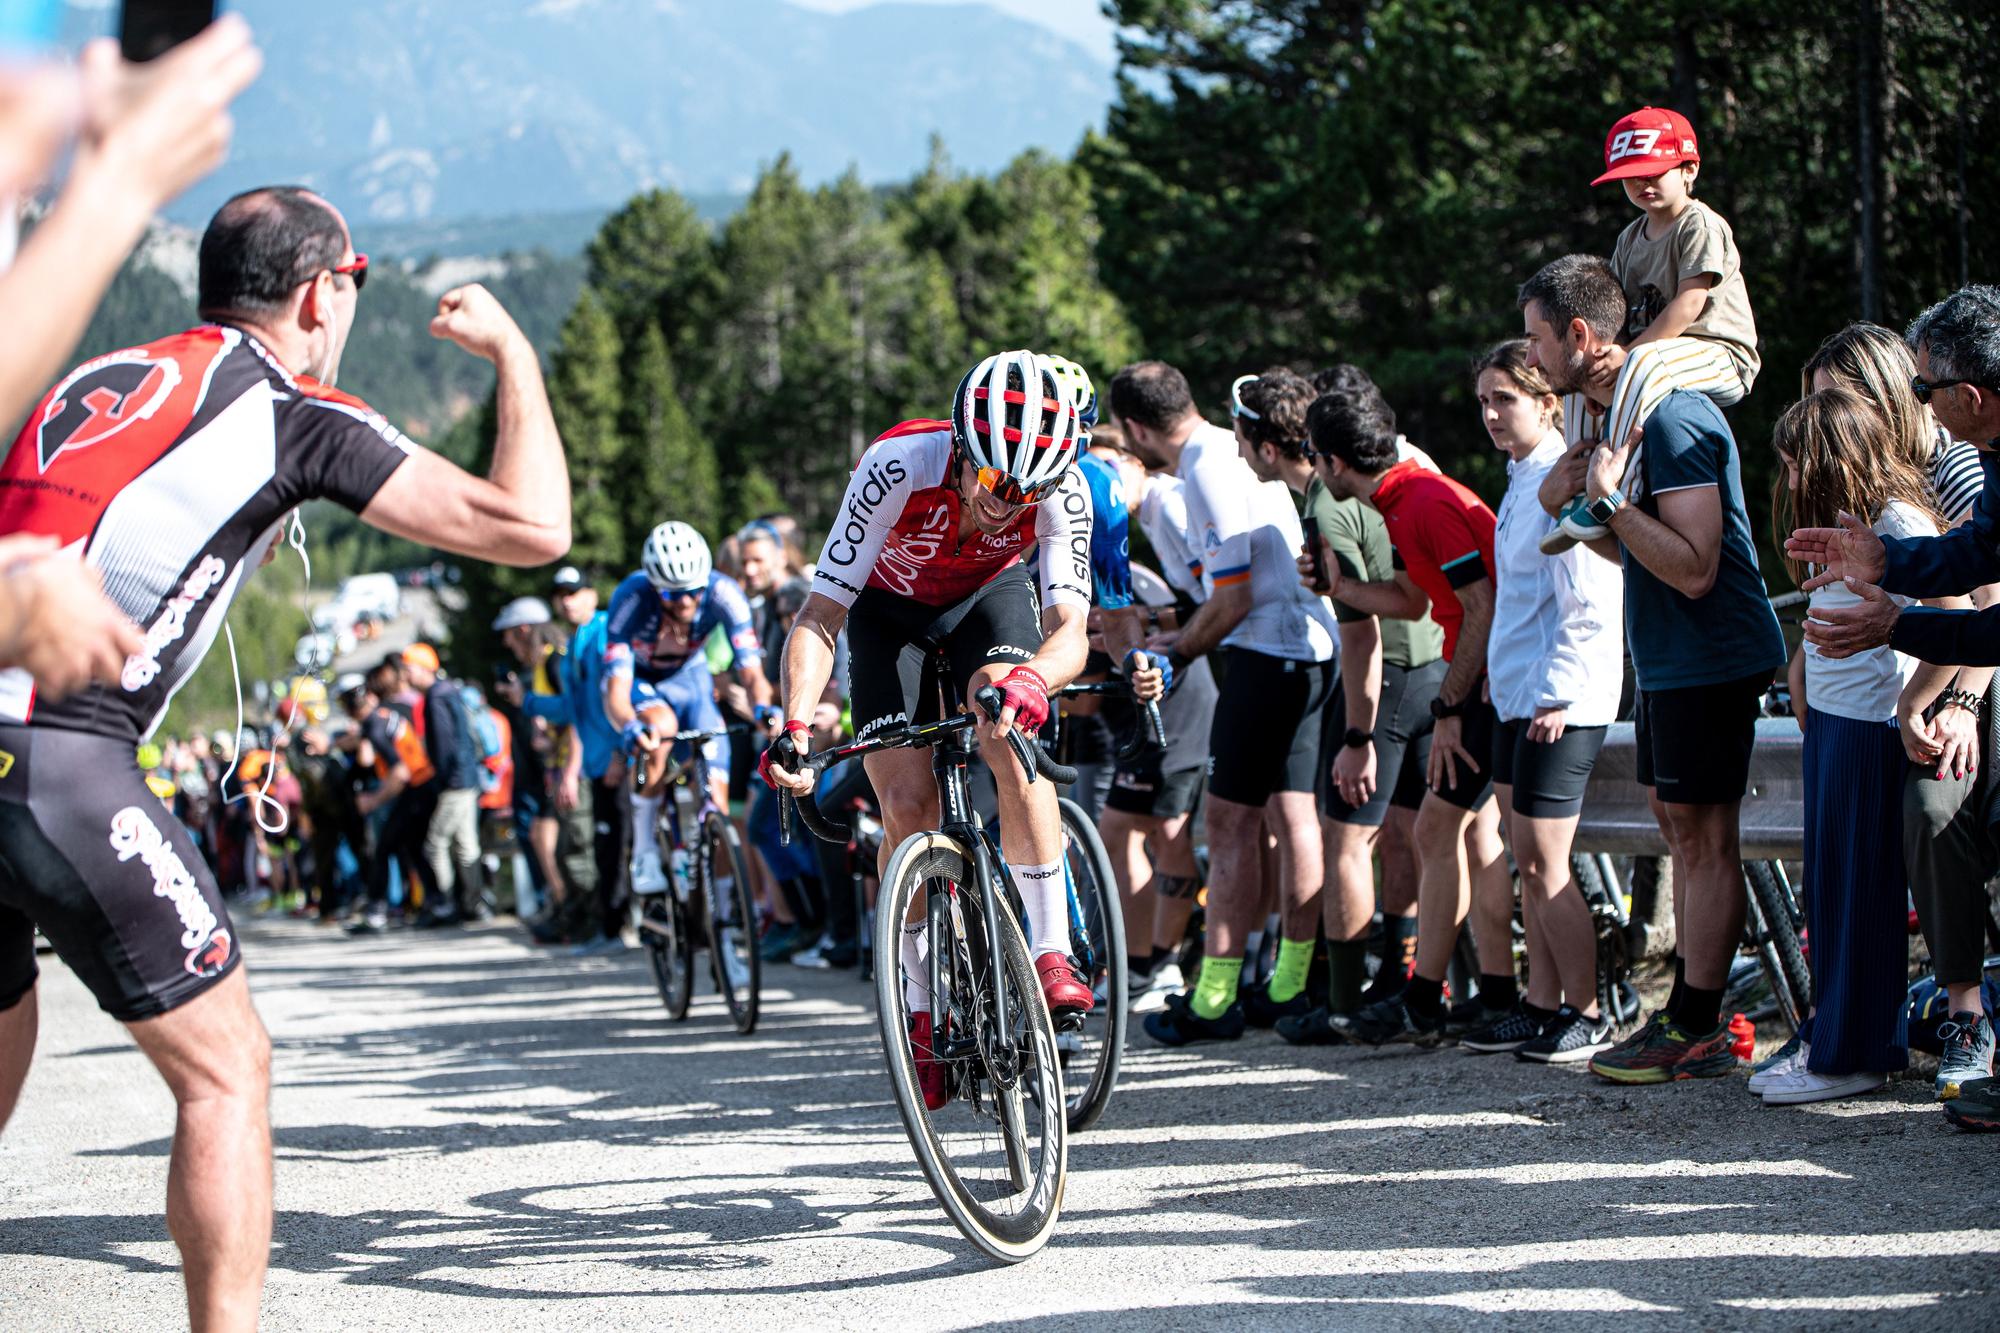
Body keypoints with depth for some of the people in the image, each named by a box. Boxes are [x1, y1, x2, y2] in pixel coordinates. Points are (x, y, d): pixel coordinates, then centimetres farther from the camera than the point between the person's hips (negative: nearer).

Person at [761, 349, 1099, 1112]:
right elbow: (820, 617, -35)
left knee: (1008, 734, -29)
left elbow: (1071, 630, -37)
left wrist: (1032, 680, -60)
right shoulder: (898, 469, -37)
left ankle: (1051, 951, -21)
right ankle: (918, 1007, 5)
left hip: (988, 594, 1)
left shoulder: (1061, 491, -32)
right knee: (908, 807, -12)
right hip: (890, 606, -1)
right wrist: (796, 725, -50)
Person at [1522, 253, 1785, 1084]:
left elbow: (1693, 568, -26)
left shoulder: (1672, 420, -20)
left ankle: (1695, 1032, 0)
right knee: (1679, 826, 13)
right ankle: (1689, 1012, 19)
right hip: (1667, 661, 10)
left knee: (1703, 836, -5)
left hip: (1707, 661, -10)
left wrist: (1610, 500, -26)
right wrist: (1565, 505, 4)